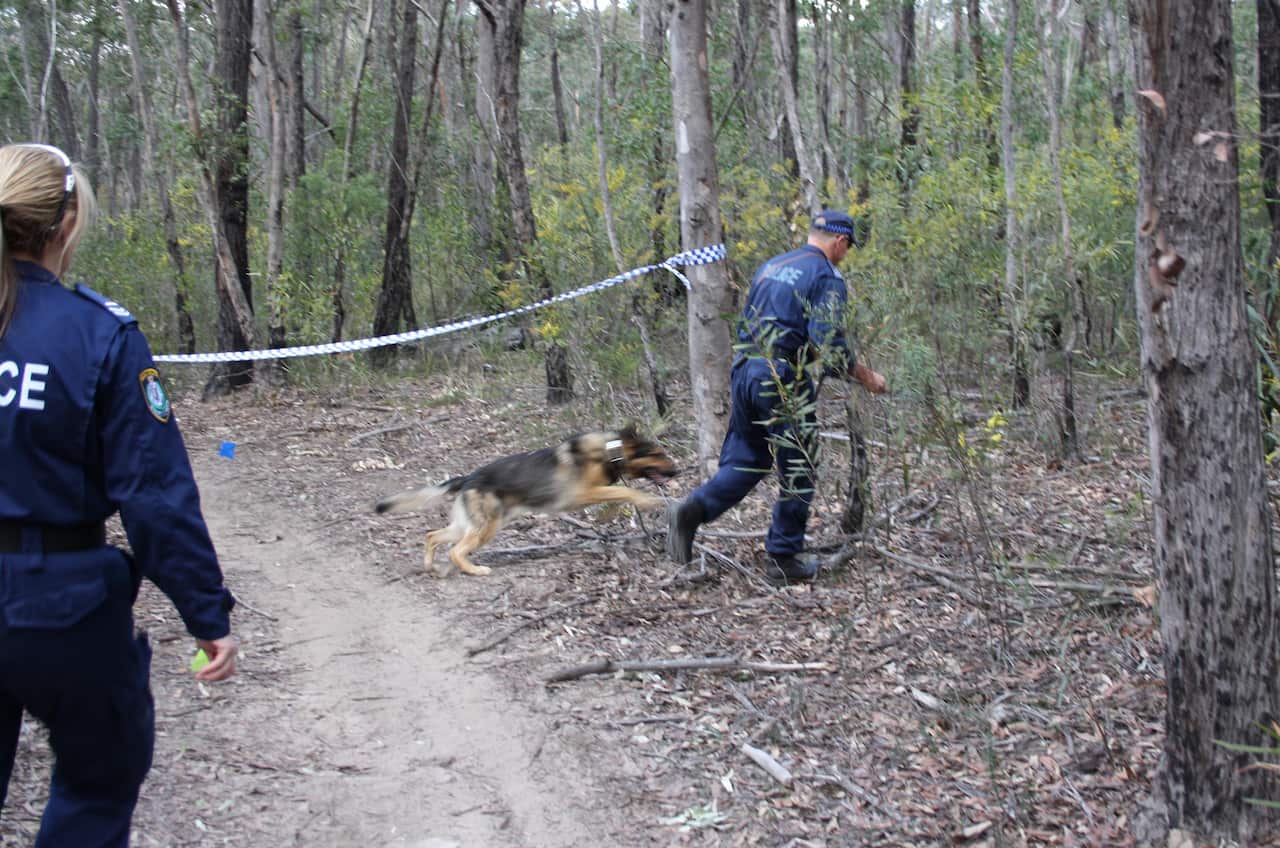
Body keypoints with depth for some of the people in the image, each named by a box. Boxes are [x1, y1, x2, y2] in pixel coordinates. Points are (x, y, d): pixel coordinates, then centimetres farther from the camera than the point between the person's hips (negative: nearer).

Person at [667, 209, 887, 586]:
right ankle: (784, 560, 13)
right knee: (797, 473, 7)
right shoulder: (827, 277, -7)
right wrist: (865, 376, -4)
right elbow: (828, 343, -16)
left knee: (744, 460, 14)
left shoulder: (771, 266, 17)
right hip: (785, 383, -7)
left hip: (744, 372, 7)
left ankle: (693, 509, -10)